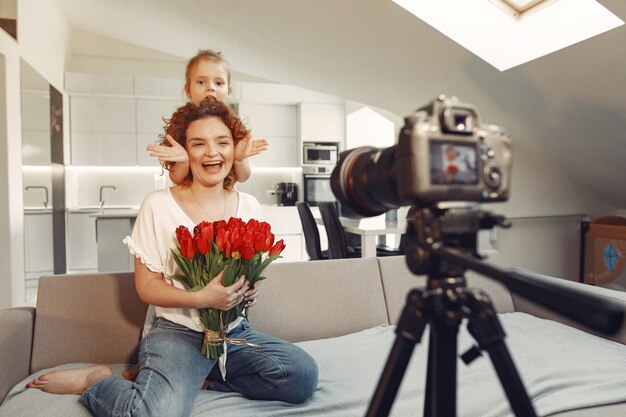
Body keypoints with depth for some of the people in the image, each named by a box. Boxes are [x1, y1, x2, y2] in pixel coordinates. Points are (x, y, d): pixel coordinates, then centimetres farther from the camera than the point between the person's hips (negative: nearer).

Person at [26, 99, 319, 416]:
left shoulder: (248, 206, 4)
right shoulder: (158, 205, -8)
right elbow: (146, 287, -6)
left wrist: (246, 290, -9)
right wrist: (202, 299, -22)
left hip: (235, 331, 5)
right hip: (177, 331, -4)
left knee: (303, 375, -19)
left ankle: (197, 376, 0)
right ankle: (95, 381, 2)